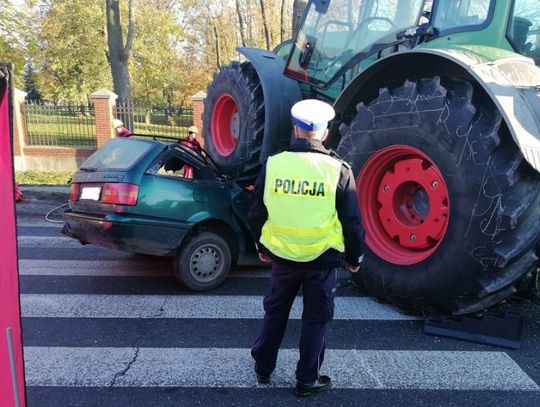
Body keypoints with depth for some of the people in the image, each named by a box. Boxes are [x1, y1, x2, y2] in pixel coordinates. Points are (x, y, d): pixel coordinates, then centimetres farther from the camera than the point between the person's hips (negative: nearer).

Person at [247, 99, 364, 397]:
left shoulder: (272, 164, -7)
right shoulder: (338, 170, -12)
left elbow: (256, 215, 2)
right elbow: (352, 222, -7)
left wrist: (262, 248, 17)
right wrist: (354, 258, 8)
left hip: (282, 256, 2)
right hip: (322, 260, -2)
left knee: (274, 312, 22)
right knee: (315, 319, 16)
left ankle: (263, 369, 36)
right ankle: (307, 381, 27)